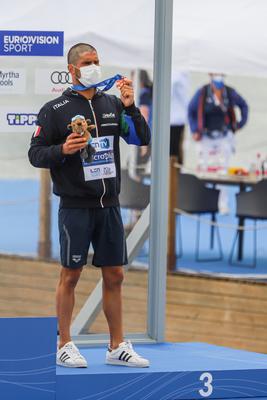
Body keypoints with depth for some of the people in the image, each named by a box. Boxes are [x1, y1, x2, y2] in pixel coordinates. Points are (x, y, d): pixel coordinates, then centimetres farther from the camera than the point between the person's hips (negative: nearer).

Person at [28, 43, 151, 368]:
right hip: (75, 205, -4)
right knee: (70, 274, 0)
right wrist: (63, 150, -20)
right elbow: (35, 154, -2)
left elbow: (142, 139, 5)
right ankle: (64, 346, 9)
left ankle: (117, 347, 15)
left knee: (114, 275, 7)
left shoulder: (113, 105, 10)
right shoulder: (55, 109, -3)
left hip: (109, 205, 4)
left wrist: (131, 108, -9)